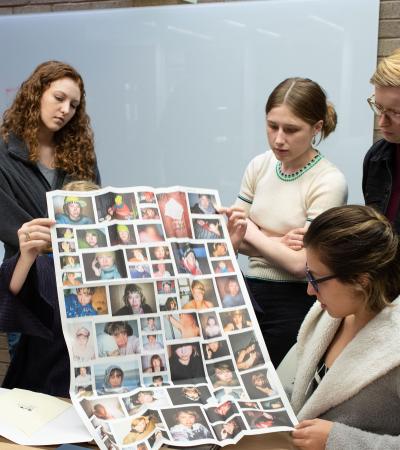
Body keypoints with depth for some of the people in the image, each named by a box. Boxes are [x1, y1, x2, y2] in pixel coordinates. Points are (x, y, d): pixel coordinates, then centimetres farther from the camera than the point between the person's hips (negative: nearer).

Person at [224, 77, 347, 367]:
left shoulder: (329, 182, -14)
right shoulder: (260, 166, 2)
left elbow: (300, 263, -18)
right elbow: (235, 241, 3)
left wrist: (250, 231, -9)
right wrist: (277, 242, -14)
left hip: (296, 303, -5)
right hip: (252, 293, 5)